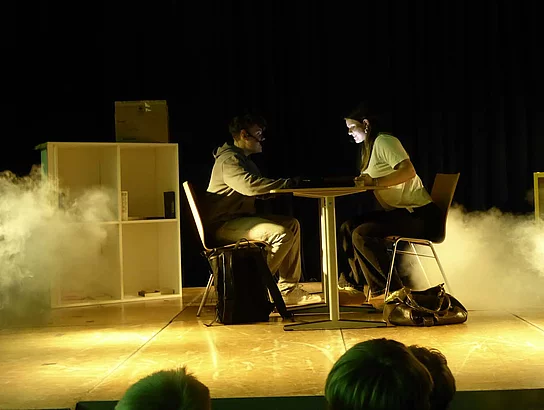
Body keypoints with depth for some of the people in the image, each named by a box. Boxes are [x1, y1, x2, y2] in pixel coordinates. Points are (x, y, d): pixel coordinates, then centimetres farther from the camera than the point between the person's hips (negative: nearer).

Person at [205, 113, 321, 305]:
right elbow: (249, 185, -29)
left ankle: (288, 288, 3)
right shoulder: (229, 159, -13)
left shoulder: (243, 159, 22)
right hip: (224, 226, -11)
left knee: (292, 224, 6)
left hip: (241, 218, 11)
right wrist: (287, 183, -22)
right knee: (282, 234, -25)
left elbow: (257, 192, 19)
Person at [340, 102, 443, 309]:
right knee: (348, 227, 3)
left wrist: (375, 182, -35)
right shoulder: (371, 146, 19)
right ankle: (361, 287, 7)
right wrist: (362, 182, -2)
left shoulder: (384, 141, -12)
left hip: (419, 215, -10)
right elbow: (371, 183, 16)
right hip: (399, 211, 10)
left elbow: (409, 171, -26)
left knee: (362, 234, -24)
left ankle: (393, 291, -15)